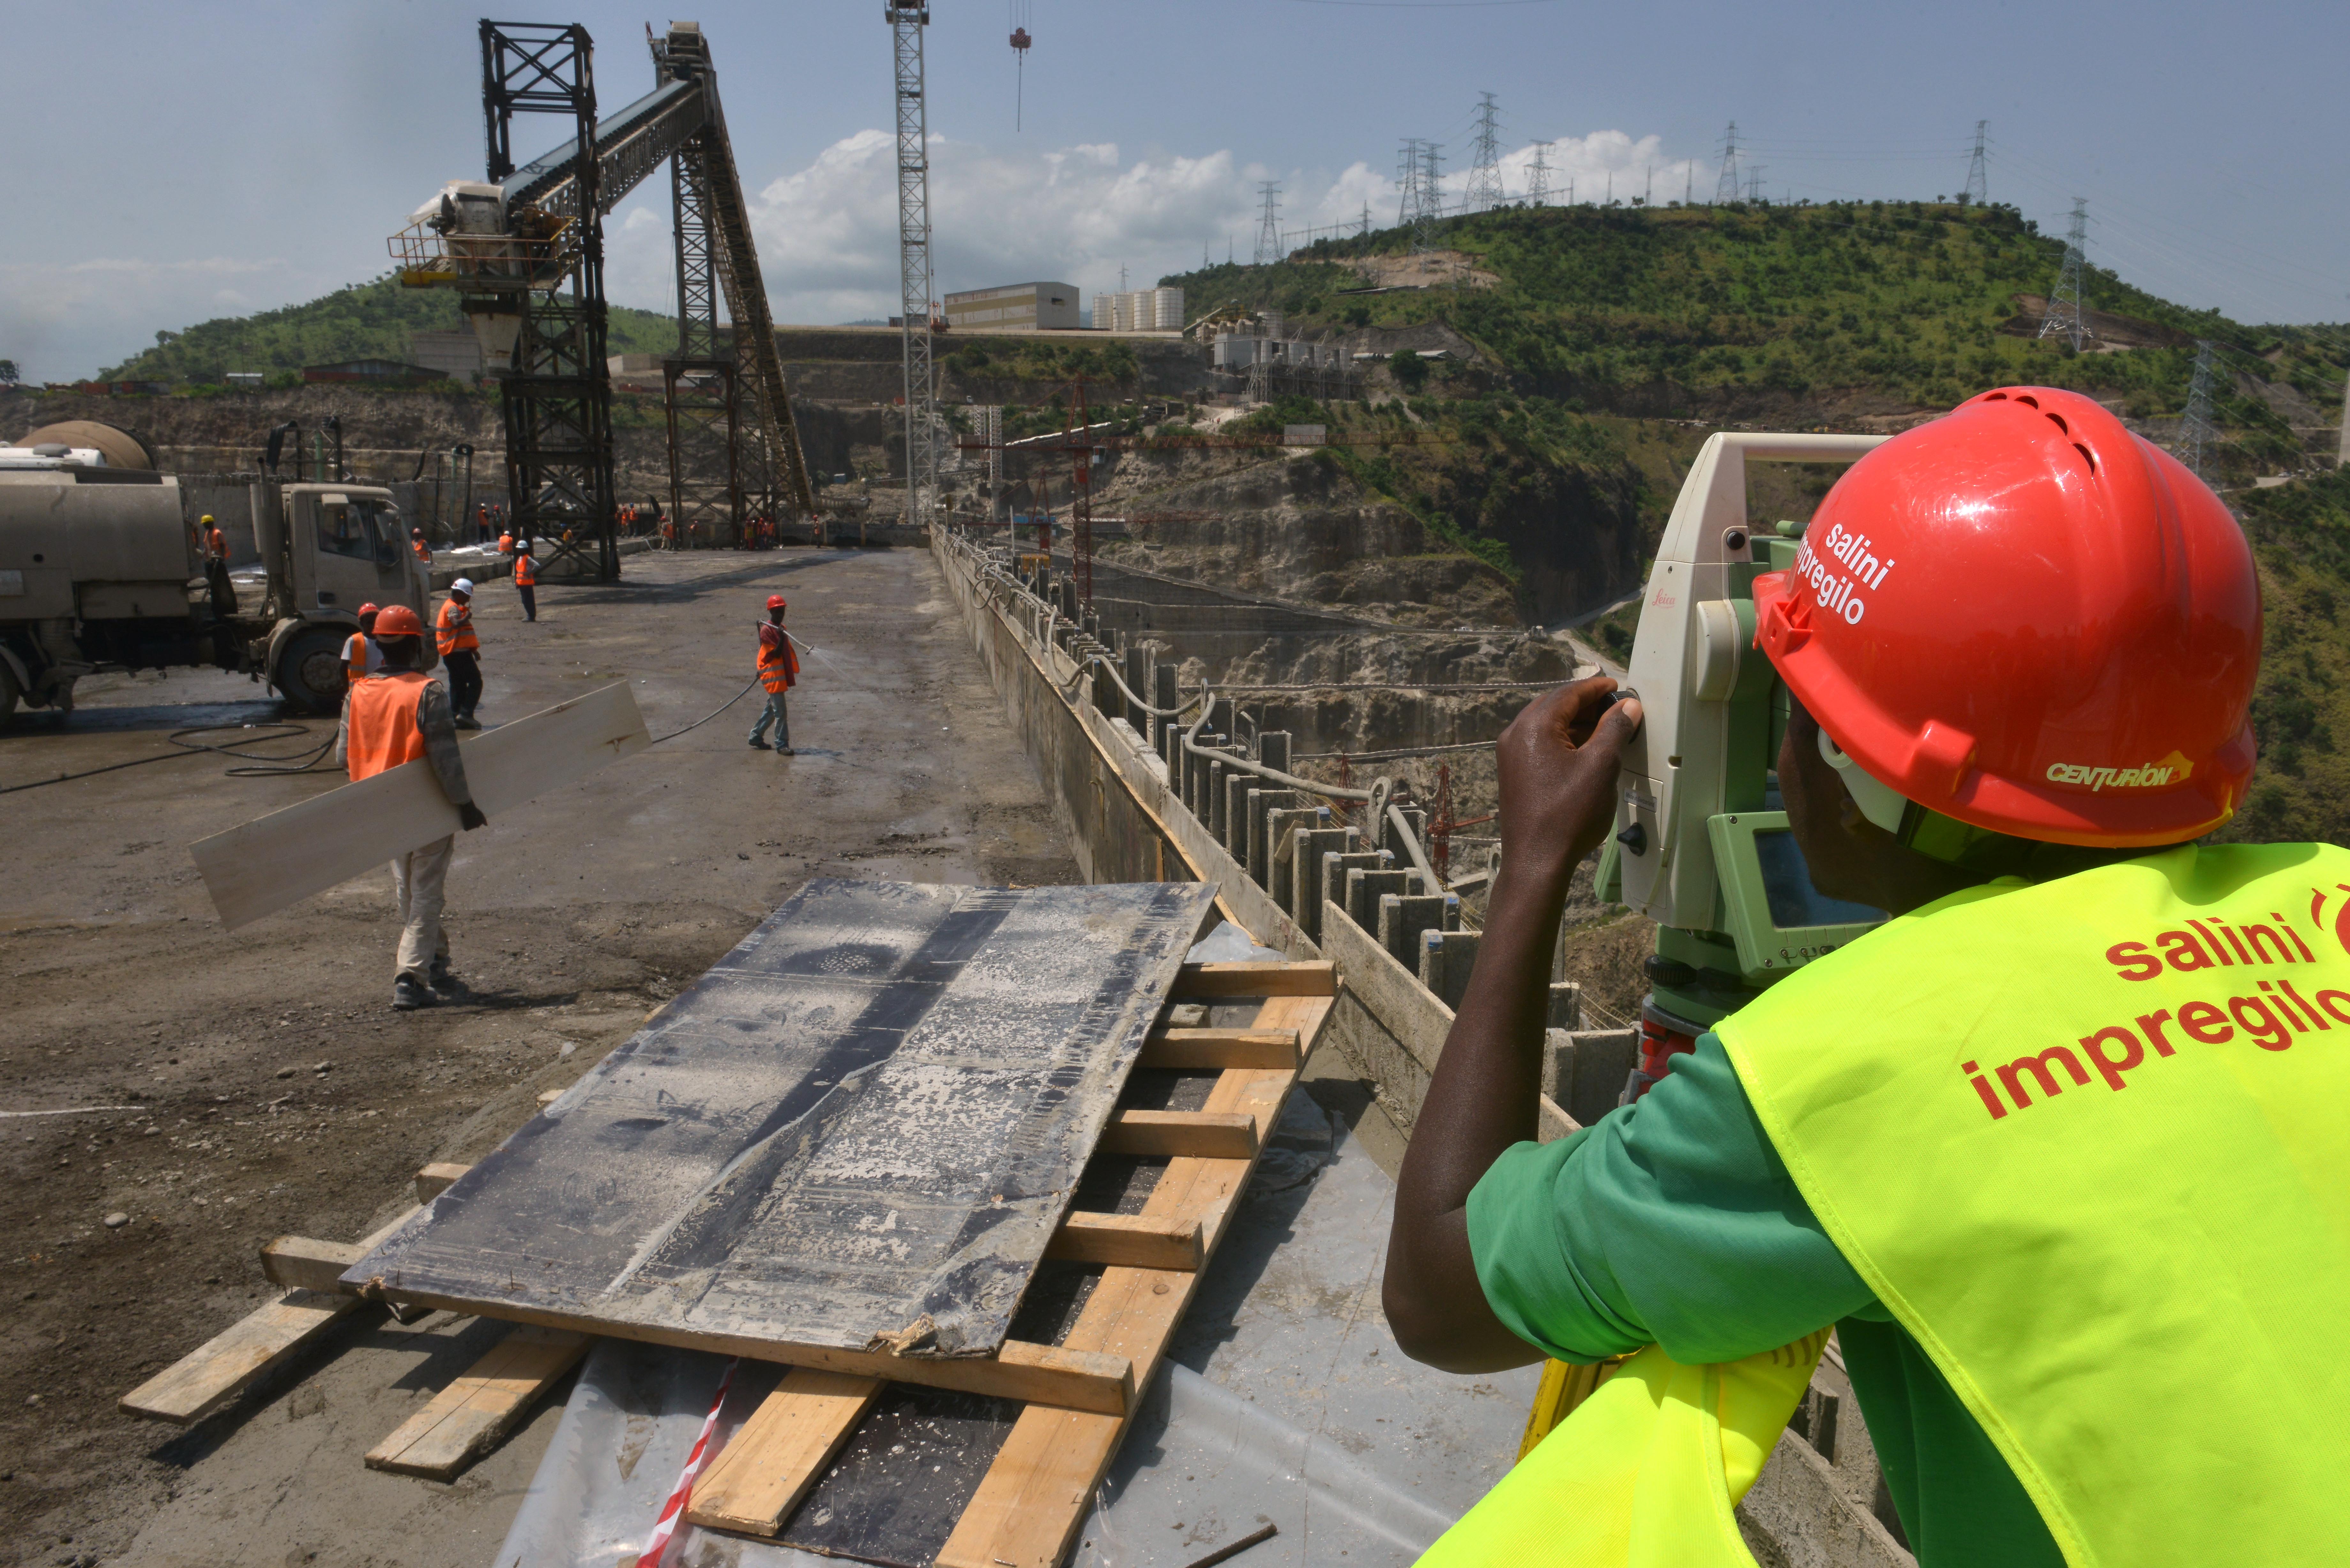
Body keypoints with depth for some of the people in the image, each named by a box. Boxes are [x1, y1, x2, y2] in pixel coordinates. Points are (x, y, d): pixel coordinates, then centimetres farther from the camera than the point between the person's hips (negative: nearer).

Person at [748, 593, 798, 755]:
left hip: (782, 674, 9)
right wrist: (782, 638, -31)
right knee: (780, 711, -10)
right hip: (773, 676, -9)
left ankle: (756, 737, 28)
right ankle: (782, 745, -7)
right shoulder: (766, 630, -13)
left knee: (772, 708, 17)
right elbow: (775, 654, -19)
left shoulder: (781, 628, 13)